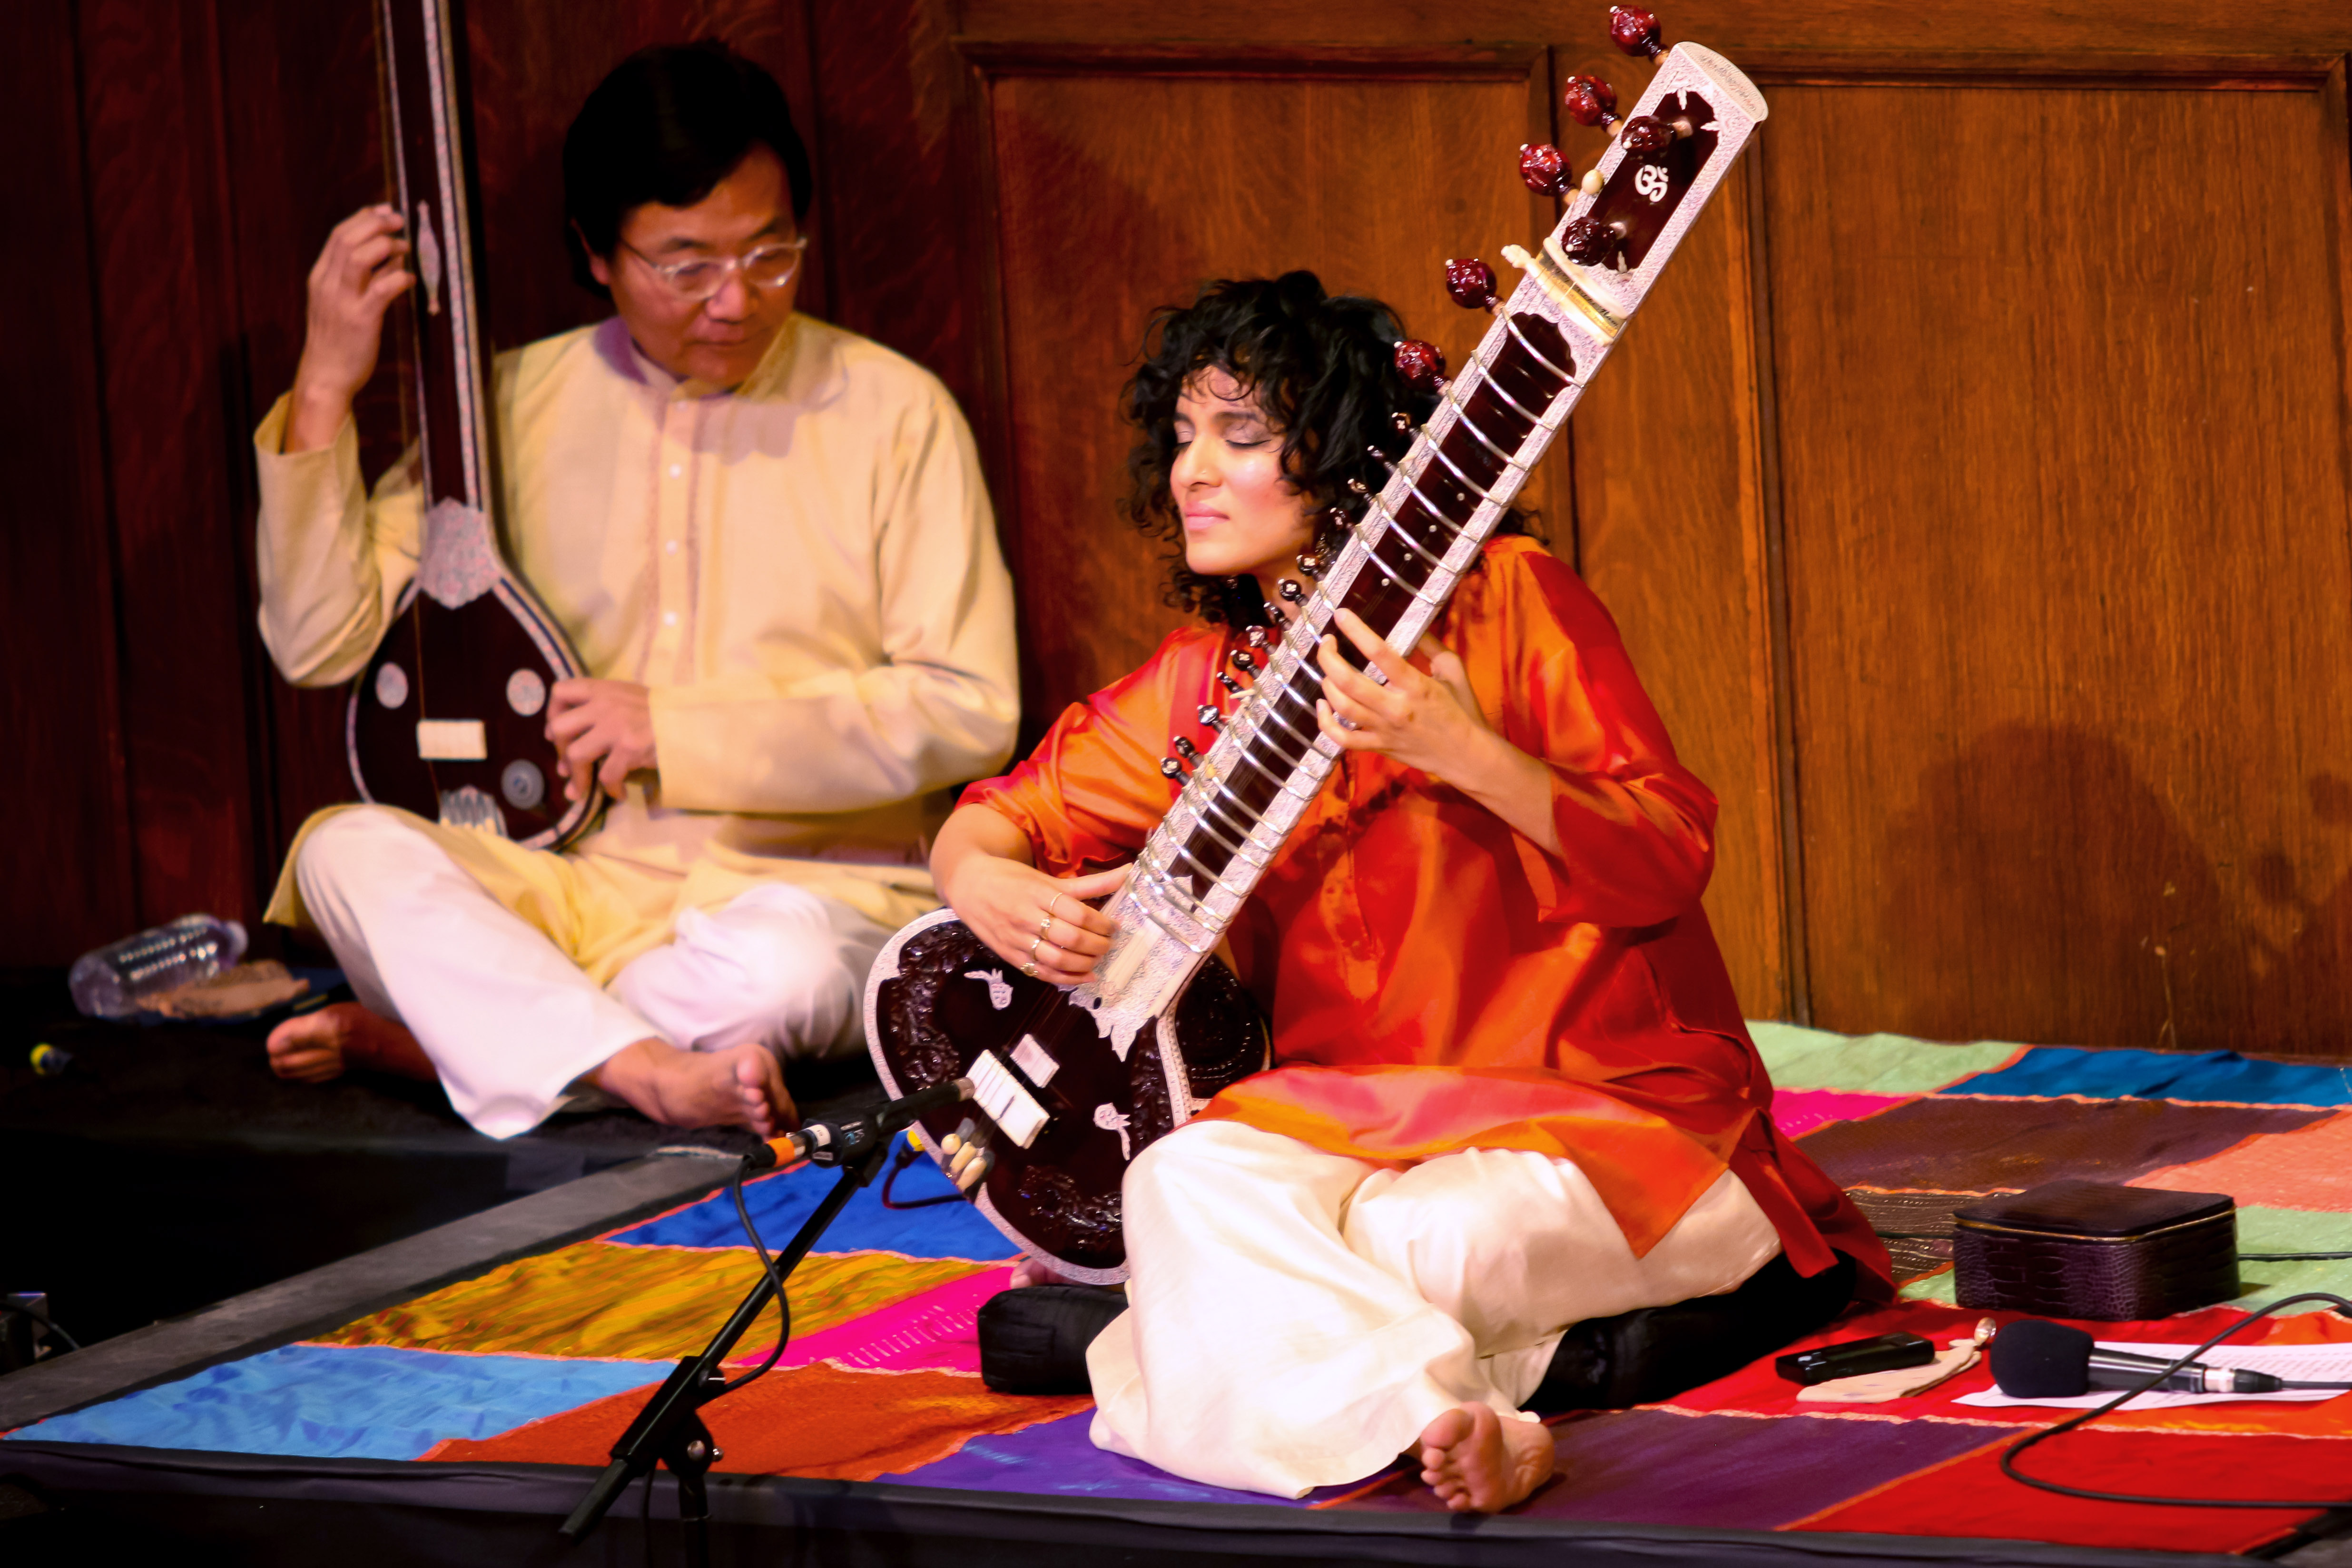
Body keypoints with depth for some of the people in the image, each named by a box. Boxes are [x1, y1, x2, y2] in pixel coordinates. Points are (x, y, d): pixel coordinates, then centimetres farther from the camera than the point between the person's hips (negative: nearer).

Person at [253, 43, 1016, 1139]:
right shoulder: (515, 404, 8)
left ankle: (444, 1034, -18)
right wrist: (324, 392, -7)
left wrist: (680, 729, -11)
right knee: (345, 851, -25)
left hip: (817, 888, -3)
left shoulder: (890, 412, 0)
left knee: (783, 965, -38)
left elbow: (969, 711, -7)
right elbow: (319, 642, 3)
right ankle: (651, 1070, -37)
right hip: (569, 887, 3)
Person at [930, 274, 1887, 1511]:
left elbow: (1671, 862, -13)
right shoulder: (1202, 686, 9)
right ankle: (1462, 1419, -39)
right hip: (1347, 1116, 5)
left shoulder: (1506, 600, -6)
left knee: (1416, 1242, -36)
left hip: (1598, 1112, -5)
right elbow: (995, 820, 17)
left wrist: (1462, 752, -26)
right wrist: (987, 885, -8)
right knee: (1186, 1184, -28)